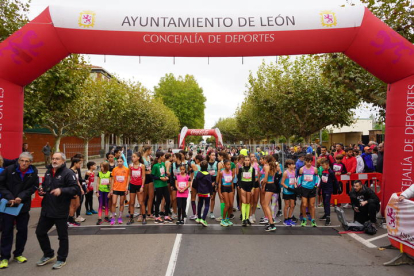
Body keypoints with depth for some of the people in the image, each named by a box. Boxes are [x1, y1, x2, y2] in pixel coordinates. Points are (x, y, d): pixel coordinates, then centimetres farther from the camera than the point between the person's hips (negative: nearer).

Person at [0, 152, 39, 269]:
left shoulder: (33, 173, -5)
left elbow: (33, 187, -3)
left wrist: (21, 197, -16)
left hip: (24, 206, 2)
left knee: (22, 230, 10)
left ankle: (18, 254, 26)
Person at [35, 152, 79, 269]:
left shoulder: (68, 173, -13)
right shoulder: (48, 172, 12)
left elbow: (76, 189, -20)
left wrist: (61, 190, -32)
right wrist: (41, 191, 5)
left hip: (60, 211, -7)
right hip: (46, 209, 8)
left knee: (62, 235, 6)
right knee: (40, 232, 16)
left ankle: (61, 259, 25)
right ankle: (48, 255, 37)